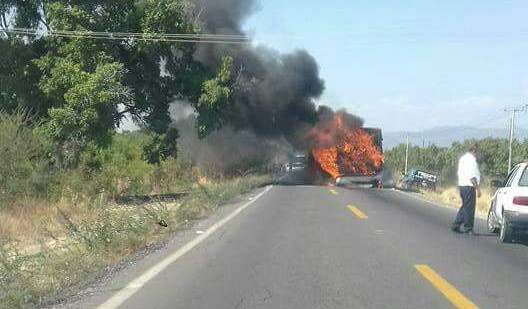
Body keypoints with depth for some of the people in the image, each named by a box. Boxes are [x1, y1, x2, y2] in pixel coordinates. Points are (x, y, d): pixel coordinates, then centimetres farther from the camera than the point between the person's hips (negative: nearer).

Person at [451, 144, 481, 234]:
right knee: (469, 207, -4)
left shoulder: (462, 158, 18)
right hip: (469, 186, -10)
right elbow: (472, 176, -18)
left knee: (465, 206, 16)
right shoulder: (471, 159, -13)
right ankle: (468, 228, 1)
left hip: (462, 184, 10)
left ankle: (456, 225, 13)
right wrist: (478, 188, -17)